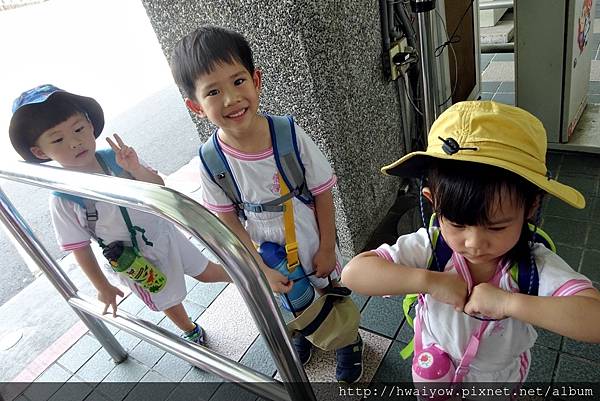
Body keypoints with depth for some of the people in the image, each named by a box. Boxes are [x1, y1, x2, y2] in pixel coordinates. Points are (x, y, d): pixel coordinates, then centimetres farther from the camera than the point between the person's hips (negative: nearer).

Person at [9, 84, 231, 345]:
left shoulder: (115, 157, -17)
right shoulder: (62, 201, -22)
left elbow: (159, 190, -15)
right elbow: (80, 249, -12)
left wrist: (136, 169, -34)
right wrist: (103, 288, -3)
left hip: (164, 233, 2)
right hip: (134, 261, -1)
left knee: (206, 272, 20)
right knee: (168, 301, 21)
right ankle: (190, 331, 51)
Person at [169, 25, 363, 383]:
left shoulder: (291, 134, -28)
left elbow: (322, 192, -16)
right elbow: (227, 220, -13)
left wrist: (327, 248, -10)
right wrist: (262, 269, -14)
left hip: (312, 243, -1)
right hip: (268, 252, 2)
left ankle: (348, 340, 57)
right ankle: (303, 331, 64)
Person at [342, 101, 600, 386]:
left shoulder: (535, 266, -28)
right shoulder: (428, 247, -28)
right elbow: (353, 273, -34)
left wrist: (508, 302, -45)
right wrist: (428, 280, -41)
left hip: (502, 377, 1)